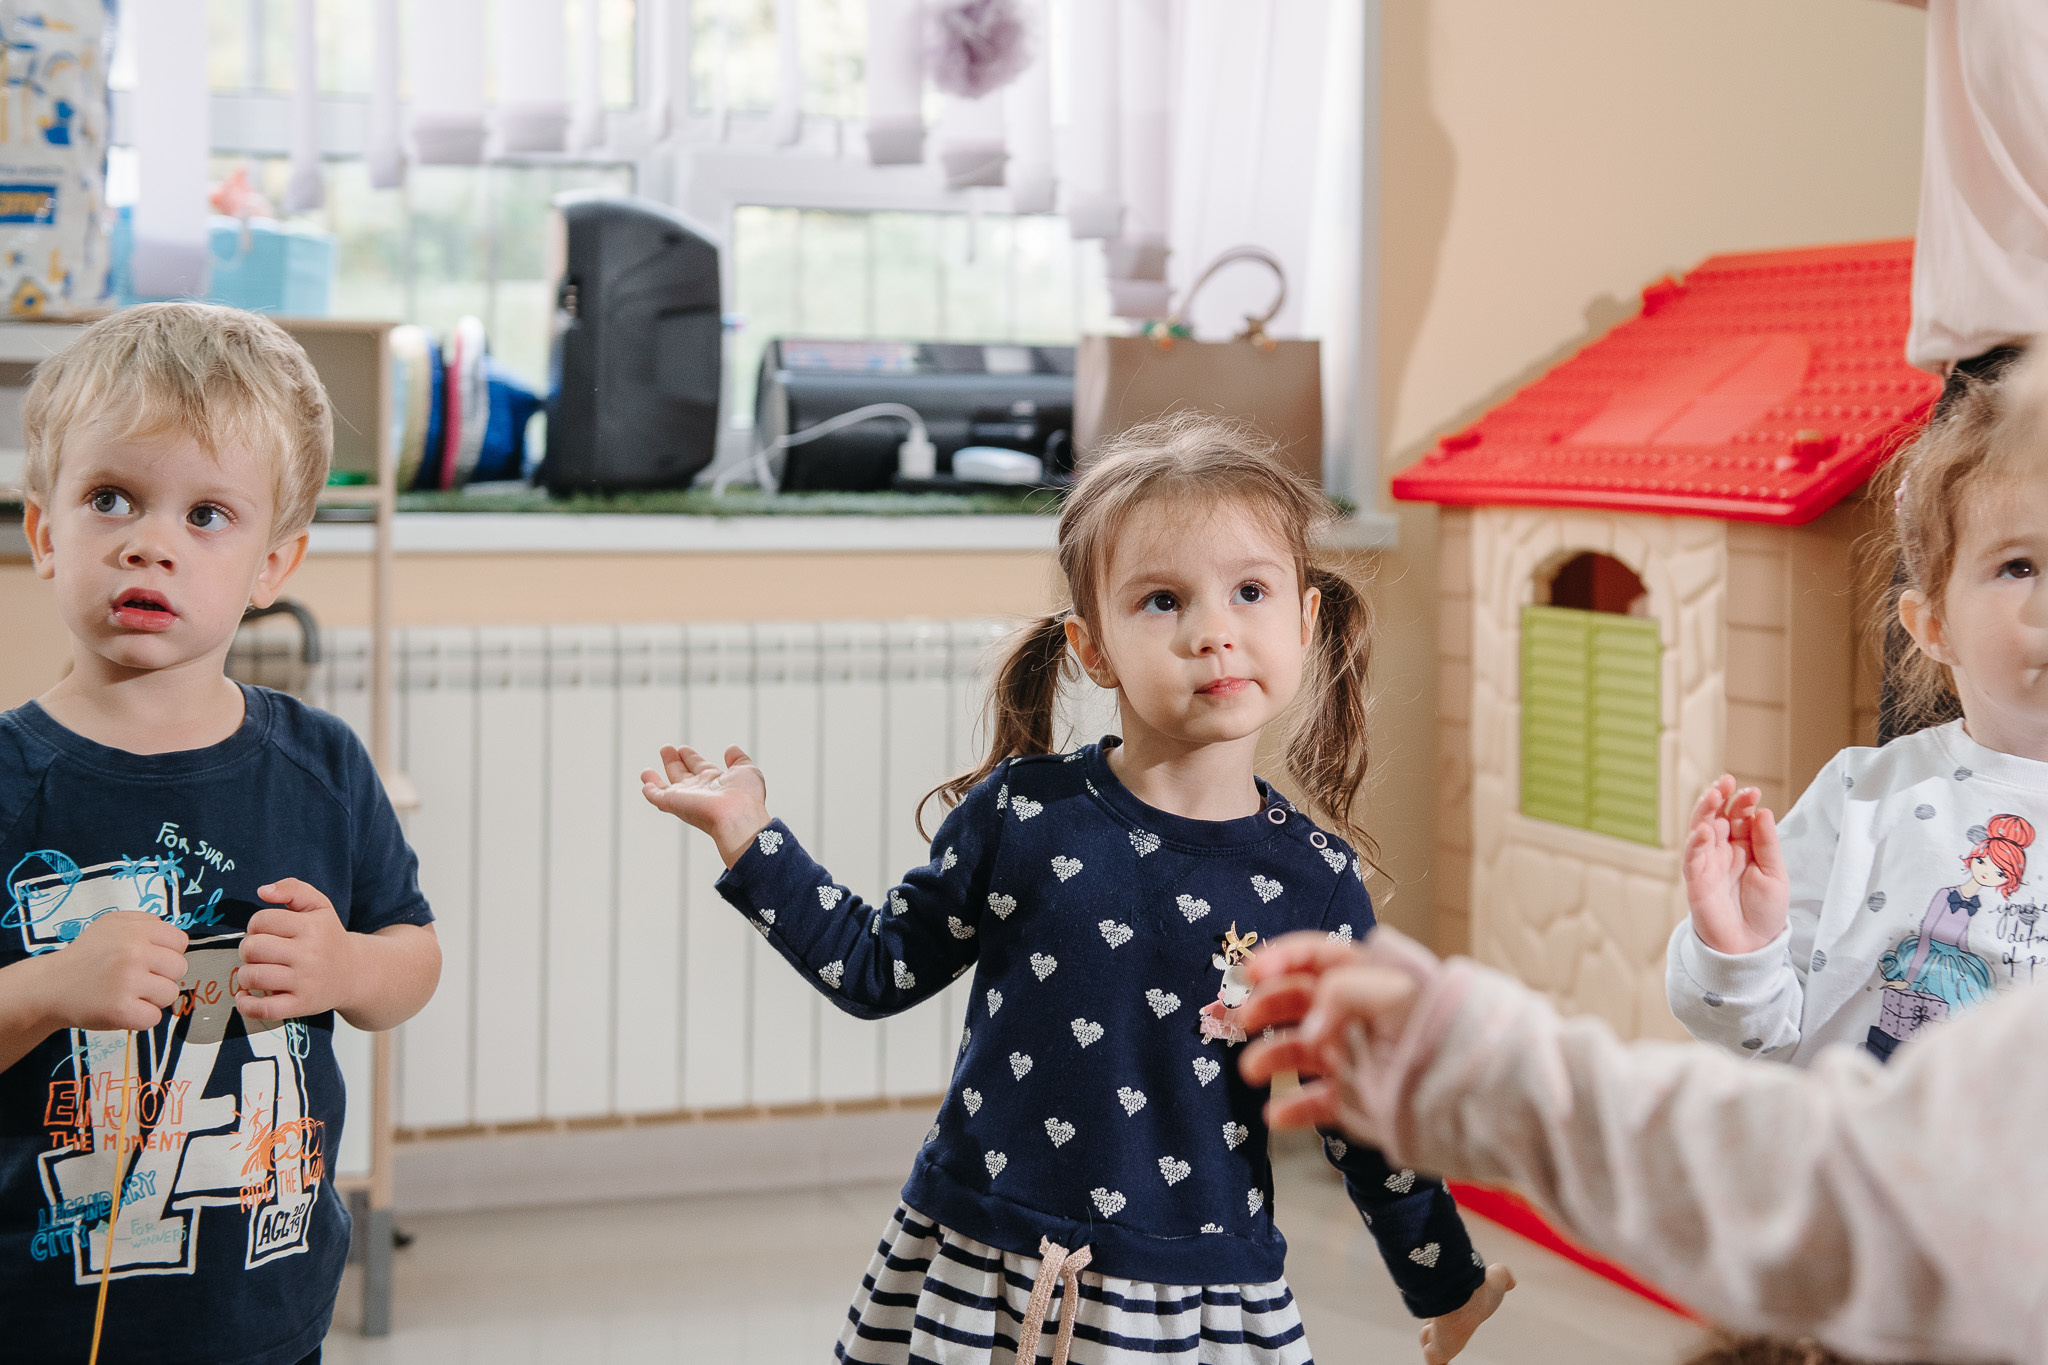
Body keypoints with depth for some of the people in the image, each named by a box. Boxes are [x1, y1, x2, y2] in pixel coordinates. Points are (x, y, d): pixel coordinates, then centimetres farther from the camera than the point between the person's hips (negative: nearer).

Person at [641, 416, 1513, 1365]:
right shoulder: (1021, 812, -5)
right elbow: (879, 966, 6)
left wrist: (1448, 1284, 11)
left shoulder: (1315, 880, -5)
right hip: (972, 1275, 1)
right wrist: (750, 838, 0)